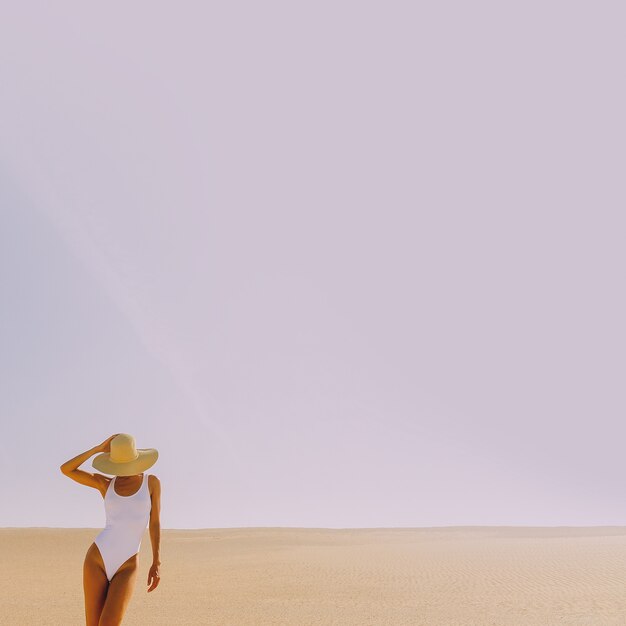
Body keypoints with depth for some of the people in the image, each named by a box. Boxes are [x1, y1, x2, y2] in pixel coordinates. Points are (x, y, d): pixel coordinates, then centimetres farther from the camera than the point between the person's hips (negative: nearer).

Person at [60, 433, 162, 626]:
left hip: (126, 568, -2)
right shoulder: (106, 484, 6)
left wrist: (156, 563, -8)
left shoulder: (152, 482, 2)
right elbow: (65, 469, -4)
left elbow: (155, 523, -1)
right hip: (97, 559, 2)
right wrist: (99, 448, -2)